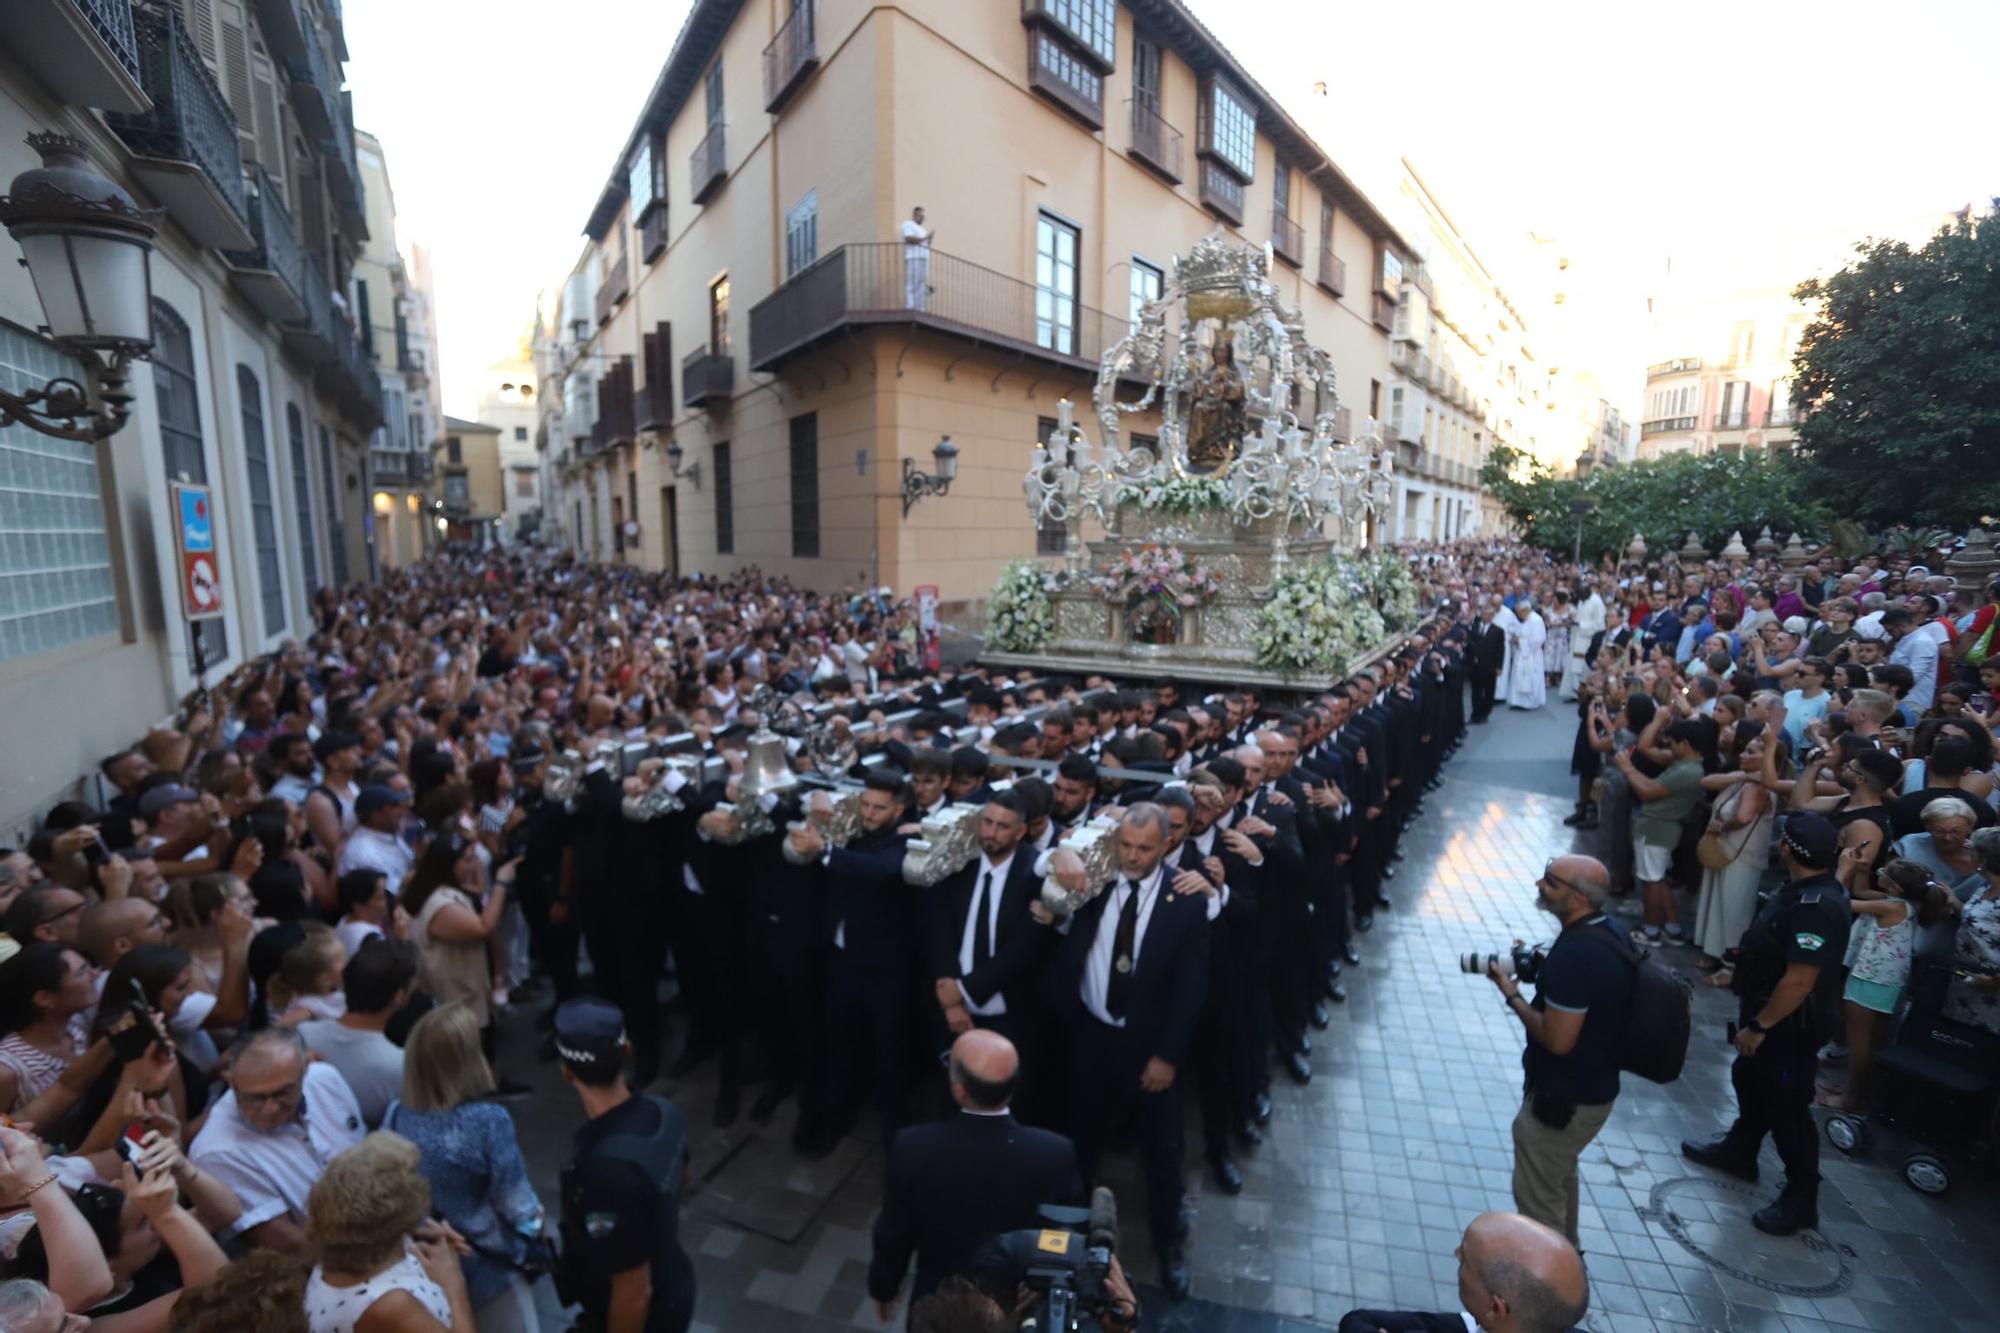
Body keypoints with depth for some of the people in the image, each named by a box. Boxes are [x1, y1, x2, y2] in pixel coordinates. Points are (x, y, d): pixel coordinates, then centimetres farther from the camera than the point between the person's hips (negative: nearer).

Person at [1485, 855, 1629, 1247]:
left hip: (1567, 1097, -10)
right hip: (1594, 1085, 10)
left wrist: (1512, 994, -18)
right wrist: (1541, 968, 4)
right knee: (1559, 1173, 31)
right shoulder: (1608, 932, -2)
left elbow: (1557, 1039, -28)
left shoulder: (1574, 953, -33)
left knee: (1536, 1192, 10)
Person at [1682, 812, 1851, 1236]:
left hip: (1790, 1025, -10)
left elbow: (1799, 981, -30)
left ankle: (1801, 1199, 23)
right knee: (1750, 1082, 24)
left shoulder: (1817, 907, -31)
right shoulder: (1805, 889, -1)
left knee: (1787, 1106, 6)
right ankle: (1738, 1152, 43)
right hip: (1767, 1012, 10)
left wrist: (1757, 1026, -22)